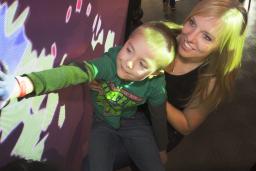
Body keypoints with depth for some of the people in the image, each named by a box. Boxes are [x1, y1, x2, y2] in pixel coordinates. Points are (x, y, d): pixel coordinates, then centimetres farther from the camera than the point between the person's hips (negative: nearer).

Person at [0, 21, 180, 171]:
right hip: (103, 123, -1)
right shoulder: (110, 62, -32)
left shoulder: (155, 86, -24)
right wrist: (25, 84, -66)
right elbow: (74, 72, -50)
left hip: (133, 124, 1)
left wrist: (161, 149, 10)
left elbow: (159, 117, -6)